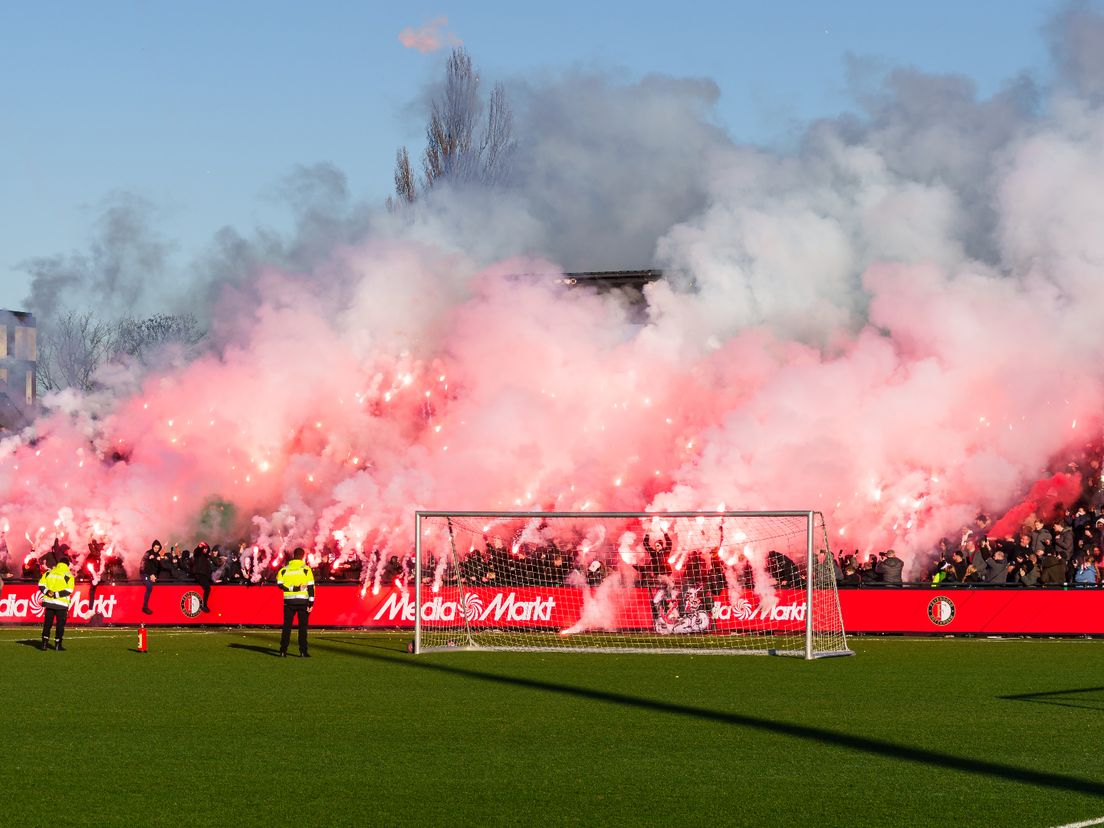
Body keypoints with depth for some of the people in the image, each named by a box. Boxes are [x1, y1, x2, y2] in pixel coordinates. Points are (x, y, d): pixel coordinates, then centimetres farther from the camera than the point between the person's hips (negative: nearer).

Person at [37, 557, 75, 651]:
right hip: (61, 604, -3)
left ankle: (44, 643, 5)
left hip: (49, 602, 3)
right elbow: (69, 590, -15)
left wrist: (47, 592, -8)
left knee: (47, 623, 11)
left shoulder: (49, 572, 4)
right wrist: (56, 594, -15)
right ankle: (57, 645, 6)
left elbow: (41, 584, 0)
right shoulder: (68, 576, -7)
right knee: (60, 624, 6)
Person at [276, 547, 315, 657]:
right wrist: (311, 603, -4)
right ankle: (303, 651, 0)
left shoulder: (284, 569, 3)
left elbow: (280, 584, -7)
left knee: (287, 626, 7)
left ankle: (283, 651, 3)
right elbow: (311, 586, -5)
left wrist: (292, 588, -7)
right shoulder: (306, 569, -3)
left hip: (289, 601, 2)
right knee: (303, 626, 4)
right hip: (302, 601, -2)